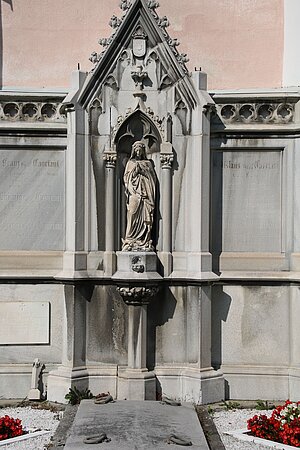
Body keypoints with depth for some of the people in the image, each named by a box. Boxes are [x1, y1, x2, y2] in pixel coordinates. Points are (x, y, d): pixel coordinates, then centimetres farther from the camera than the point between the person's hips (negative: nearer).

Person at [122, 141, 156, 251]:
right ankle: (131, 241, -9)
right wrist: (135, 171, -5)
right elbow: (126, 178, 8)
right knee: (133, 216, -9)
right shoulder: (130, 163, 15)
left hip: (146, 193, 1)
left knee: (146, 217, -5)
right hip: (134, 193, -1)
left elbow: (153, 178, 13)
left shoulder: (148, 163, 18)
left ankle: (145, 242, -5)